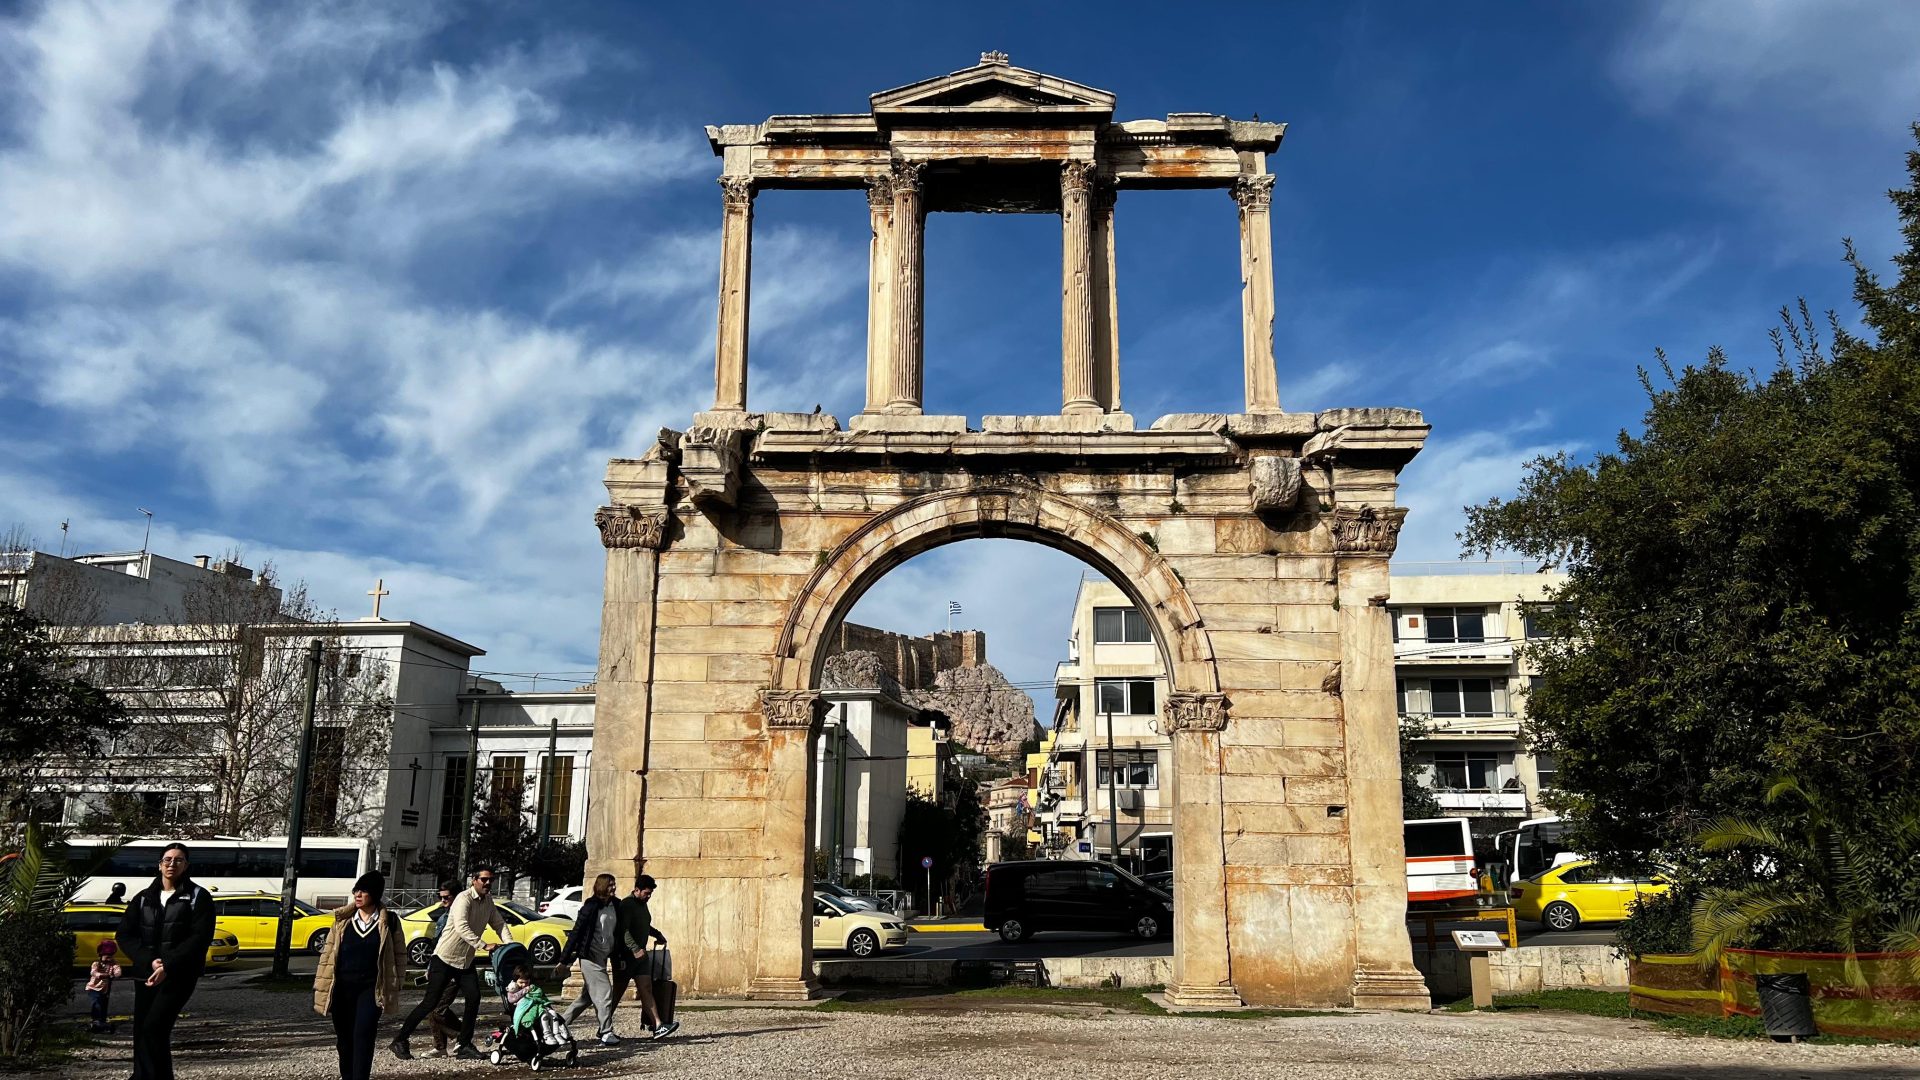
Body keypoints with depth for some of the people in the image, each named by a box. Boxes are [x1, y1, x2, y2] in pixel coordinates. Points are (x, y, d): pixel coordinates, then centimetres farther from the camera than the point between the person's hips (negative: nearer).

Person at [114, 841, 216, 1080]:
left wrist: (167, 966, -17)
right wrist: (149, 961, -11)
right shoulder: (143, 898, 13)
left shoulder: (198, 897, 2)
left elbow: (200, 937, -8)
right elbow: (124, 935, 5)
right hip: (145, 974, 4)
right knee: (141, 1032, 3)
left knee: (154, 1026, -18)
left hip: (179, 974, -4)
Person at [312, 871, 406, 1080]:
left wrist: (394, 987, -1)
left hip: (371, 988, -3)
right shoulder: (343, 919, 3)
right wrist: (322, 988, 2)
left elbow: (399, 955, 3)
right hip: (342, 987, 3)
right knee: (344, 1038, 11)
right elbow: (328, 952, 6)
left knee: (363, 1035, -13)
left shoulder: (389, 921, -2)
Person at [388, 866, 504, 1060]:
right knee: (431, 1002, -5)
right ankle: (400, 1041, 7)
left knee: (474, 999, -3)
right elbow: (461, 928, -31)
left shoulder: (488, 901, 6)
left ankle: (464, 1046, 6)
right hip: (445, 958, -7)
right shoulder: (464, 898, -19)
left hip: (466, 960, 7)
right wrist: (483, 946, -37)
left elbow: (498, 923, 10)